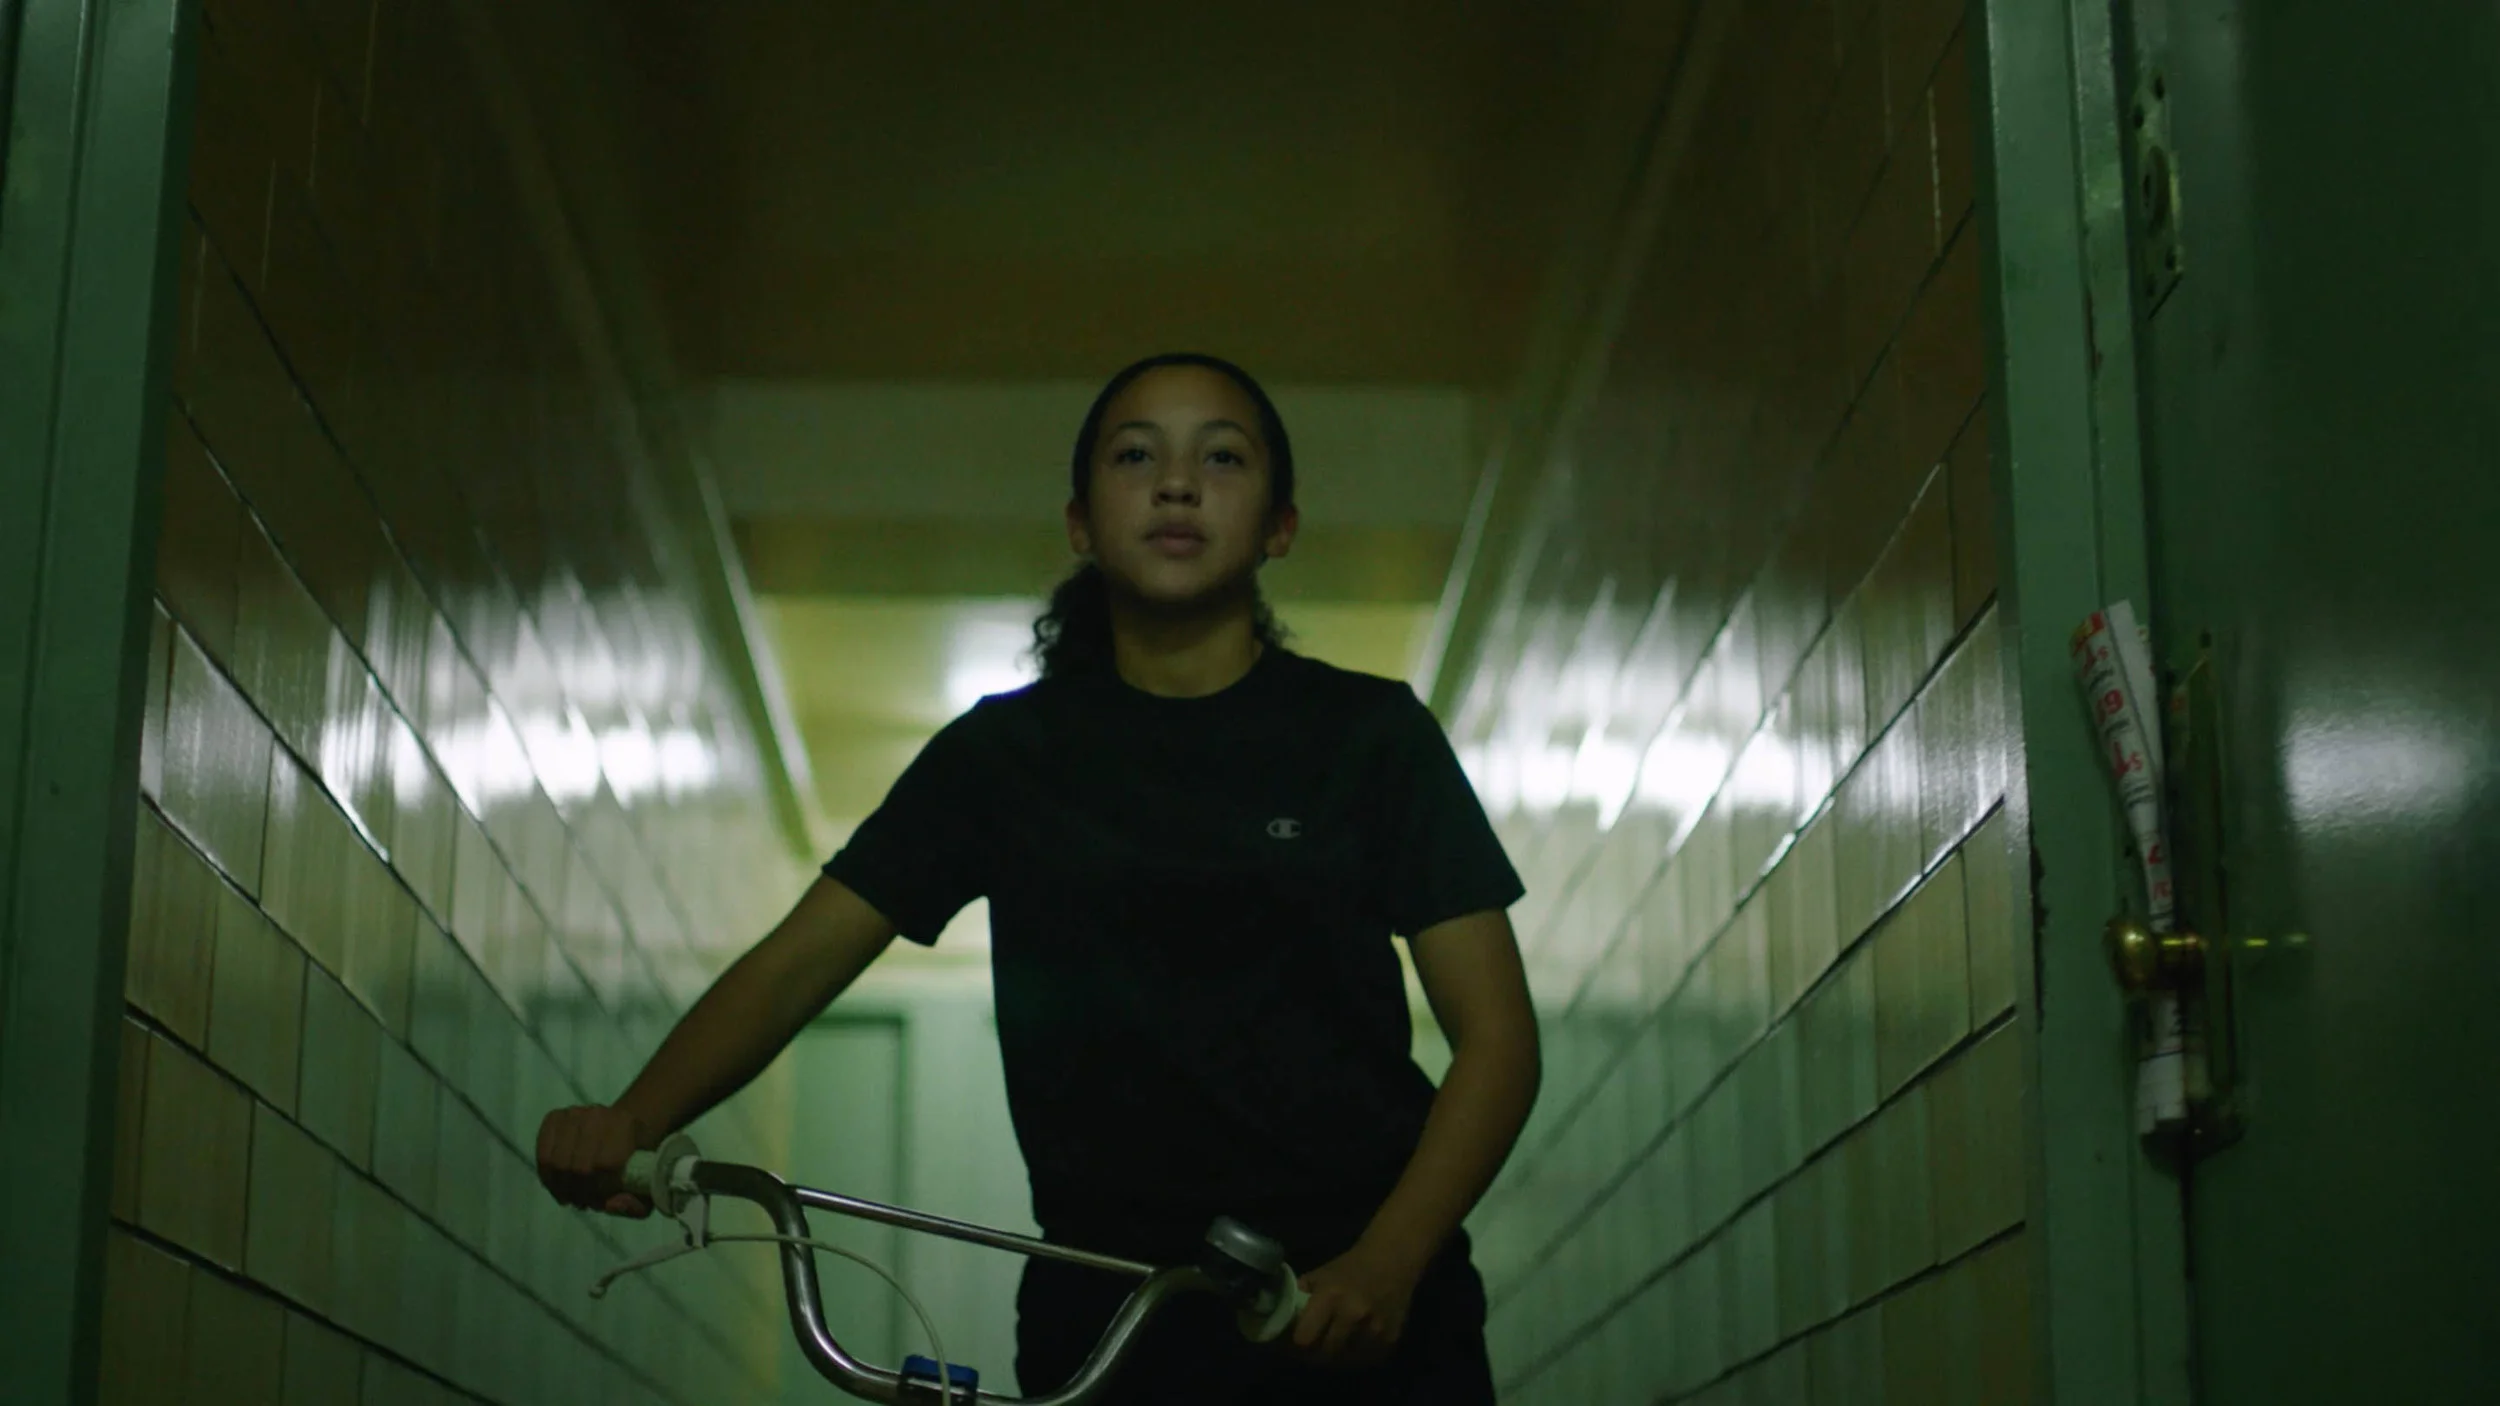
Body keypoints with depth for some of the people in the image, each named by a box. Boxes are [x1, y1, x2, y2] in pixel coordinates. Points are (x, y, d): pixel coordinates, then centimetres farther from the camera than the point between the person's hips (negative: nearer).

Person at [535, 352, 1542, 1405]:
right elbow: (795, 964, -1)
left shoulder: (1369, 735, 1)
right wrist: (632, 1123, -20)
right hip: (1104, 1315, 1)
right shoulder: (1001, 752, 5)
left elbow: (1496, 1034, -3)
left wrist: (1389, 1261, -20)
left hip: (1357, 1319, 0)